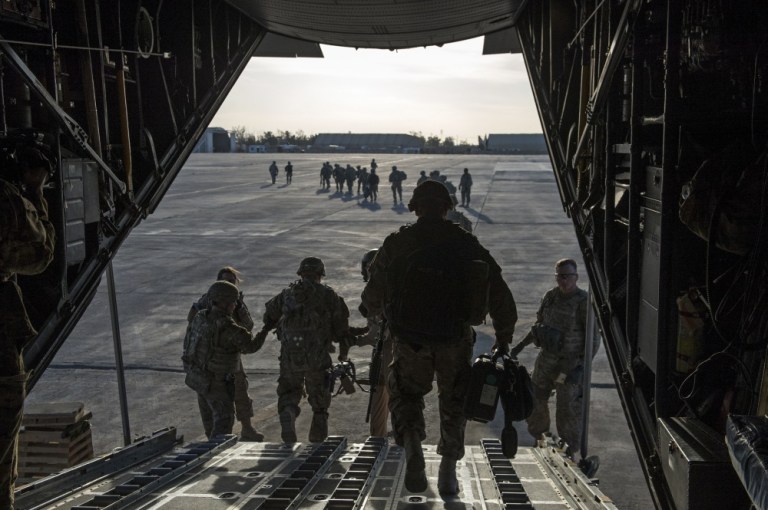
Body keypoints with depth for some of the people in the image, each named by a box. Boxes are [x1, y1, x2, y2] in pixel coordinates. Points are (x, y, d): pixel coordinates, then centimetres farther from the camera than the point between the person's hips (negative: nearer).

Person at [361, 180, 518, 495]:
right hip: (456, 339, 1)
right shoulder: (466, 243, -1)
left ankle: (412, 448, -6)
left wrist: (375, 311, 29)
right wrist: (504, 335, 11)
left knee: (407, 396, 20)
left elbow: (373, 295, 5)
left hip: (409, 338, 0)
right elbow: (498, 291, -1)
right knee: (454, 402, 20)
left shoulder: (396, 244, -1)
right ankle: (448, 471, 18)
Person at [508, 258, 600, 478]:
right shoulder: (550, 297, 3)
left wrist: (581, 365, -21)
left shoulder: (584, 302, -15)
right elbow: (539, 325, 17)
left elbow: (594, 339, -13)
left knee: (568, 412, -4)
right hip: (546, 360, 7)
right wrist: (521, 345, 14)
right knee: (534, 402, 15)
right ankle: (541, 441, 36)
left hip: (570, 365, -7)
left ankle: (573, 456, 9)